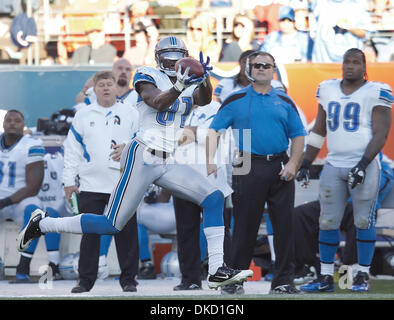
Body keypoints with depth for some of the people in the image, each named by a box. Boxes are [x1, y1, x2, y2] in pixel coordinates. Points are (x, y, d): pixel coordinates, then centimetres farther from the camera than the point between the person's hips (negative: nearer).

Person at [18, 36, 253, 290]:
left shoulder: (191, 88, 15)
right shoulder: (148, 76, -1)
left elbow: (204, 100, -8)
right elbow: (156, 102, -20)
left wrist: (204, 78, -28)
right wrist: (179, 86, -36)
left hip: (169, 164, 6)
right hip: (143, 157, -6)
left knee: (214, 198, -10)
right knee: (112, 225, -6)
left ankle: (217, 271, -11)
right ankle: (42, 224, 11)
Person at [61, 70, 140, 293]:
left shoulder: (131, 114, 8)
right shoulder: (83, 116, 11)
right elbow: (72, 149, 10)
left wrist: (129, 149, -13)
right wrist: (69, 180, 4)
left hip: (124, 184, -1)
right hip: (90, 185, 1)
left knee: (127, 232, 0)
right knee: (90, 233, 2)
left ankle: (128, 279, 8)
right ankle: (85, 280, 9)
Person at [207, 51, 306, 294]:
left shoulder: (284, 101, 13)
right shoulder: (236, 100, 6)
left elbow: (298, 135, 13)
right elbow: (214, 130, 1)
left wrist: (293, 164, -3)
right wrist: (210, 160, -13)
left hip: (281, 169, 3)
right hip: (249, 169, -2)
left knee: (284, 225, 1)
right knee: (245, 226, -2)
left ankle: (284, 281, 7)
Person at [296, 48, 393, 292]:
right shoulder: (328, 90, 12)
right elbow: (318, 131, 19)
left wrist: (363, 164, -17)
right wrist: (306, 164, 15)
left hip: (364, 165, -5)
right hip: (334, 166, 5)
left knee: (364, 221, -2)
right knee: (327, 221, 2)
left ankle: (363, 276, 7)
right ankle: (326, 277, 8)